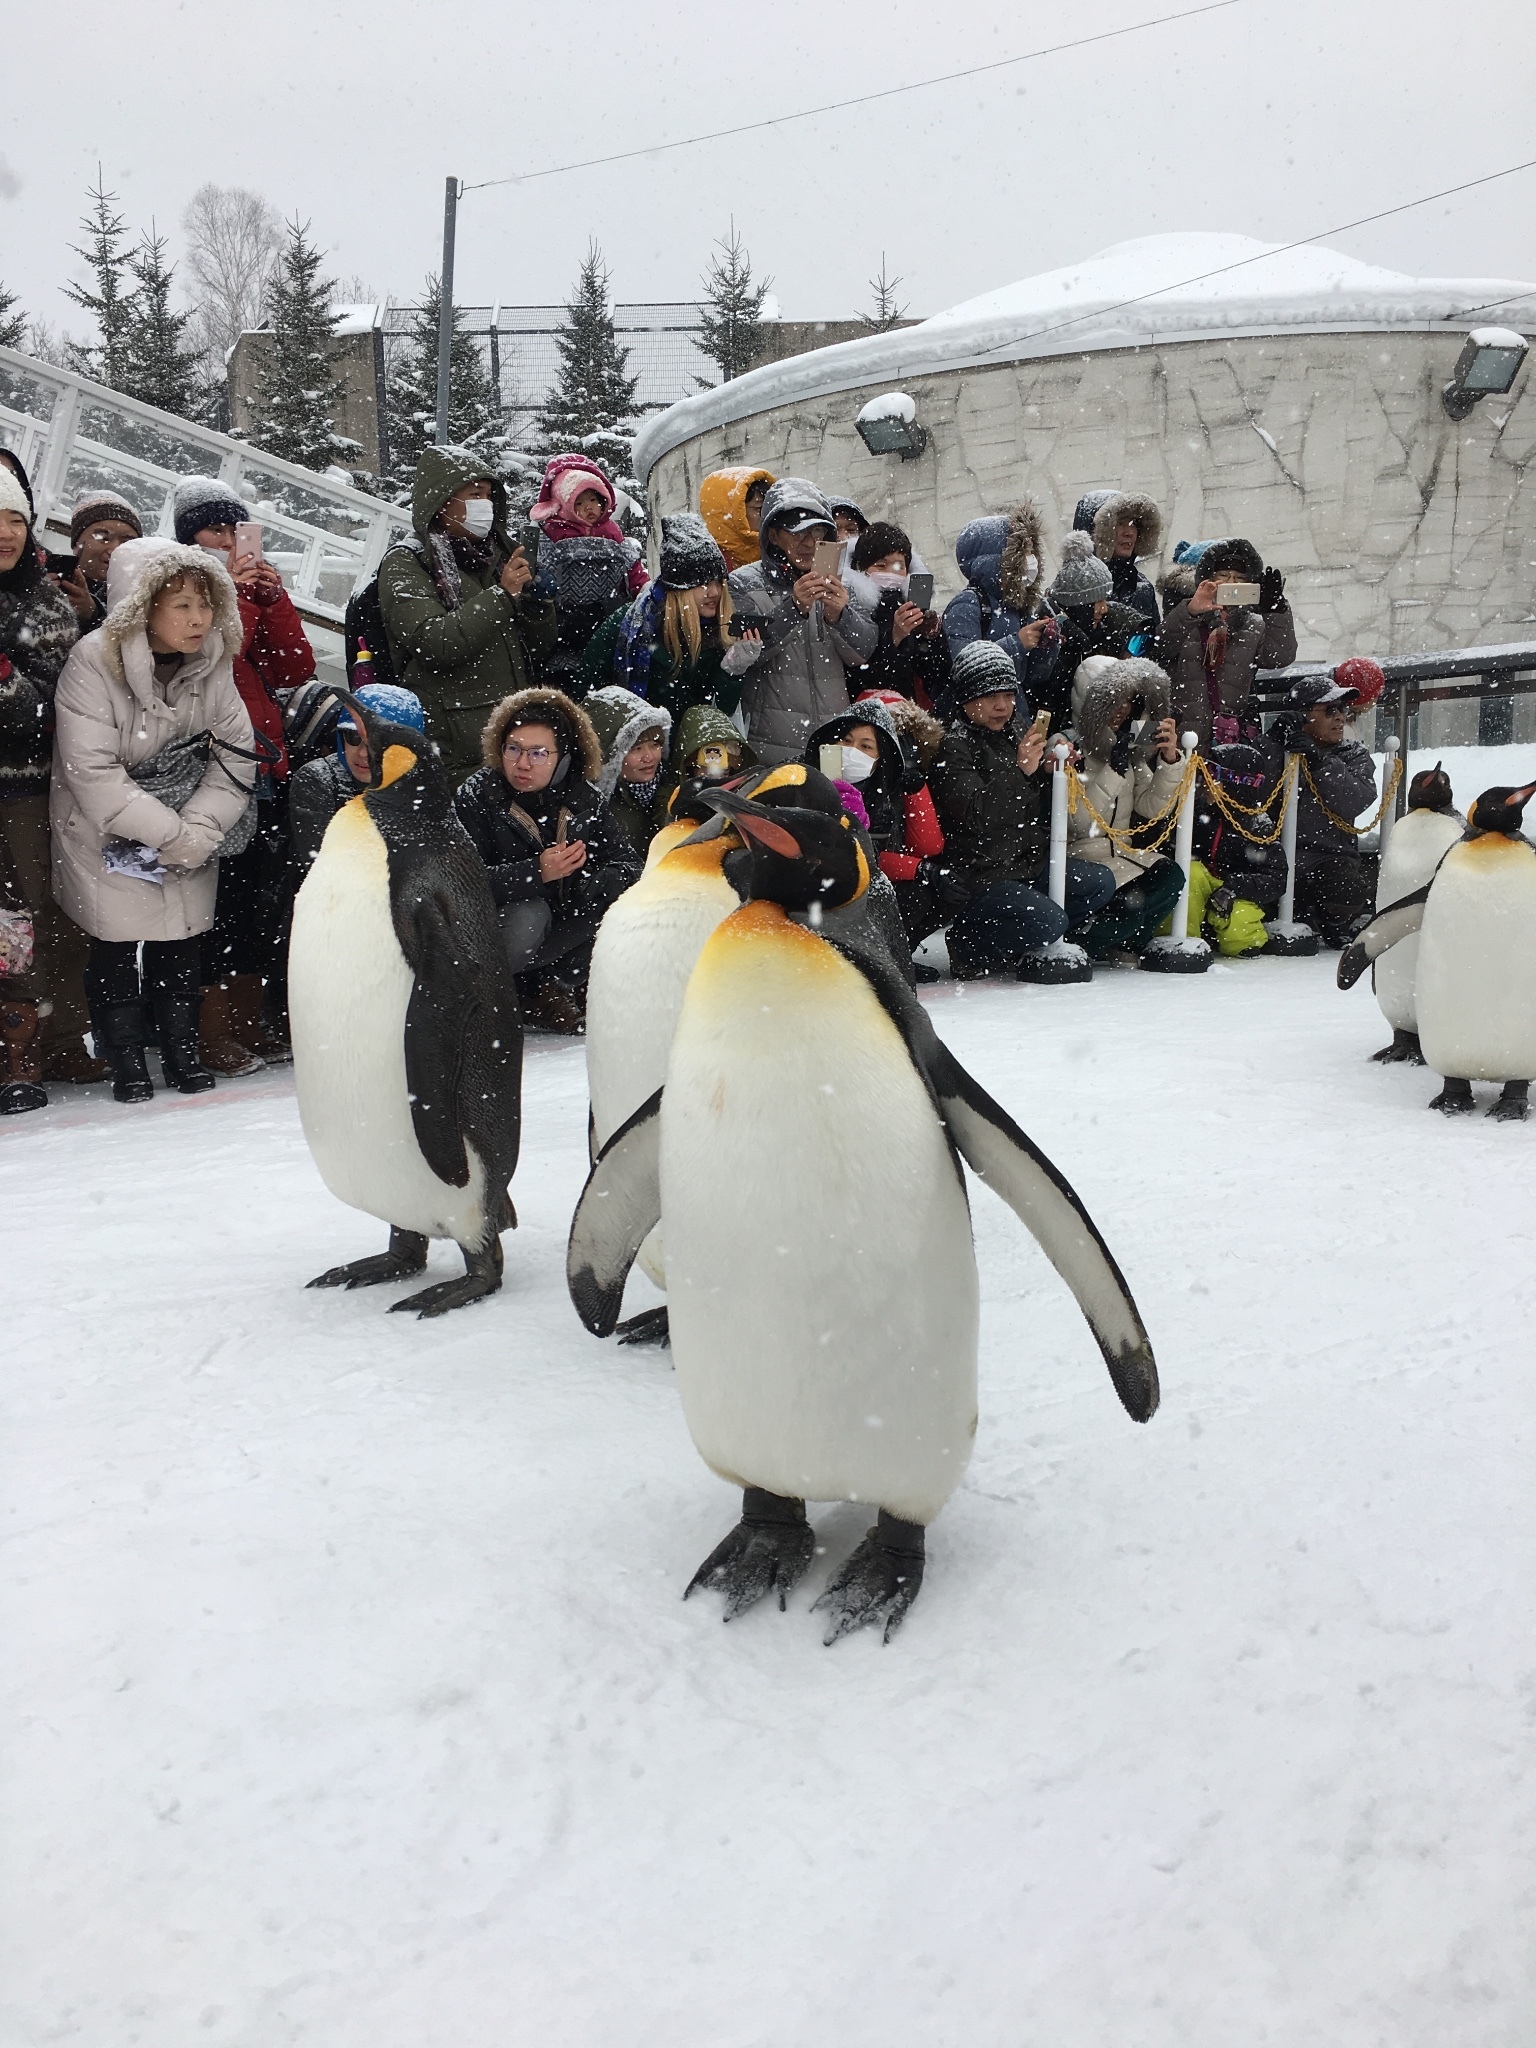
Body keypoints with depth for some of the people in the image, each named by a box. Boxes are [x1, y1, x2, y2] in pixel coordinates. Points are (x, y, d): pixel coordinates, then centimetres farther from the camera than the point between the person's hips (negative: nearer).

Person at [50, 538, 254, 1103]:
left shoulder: (213, 661, -5)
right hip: (107, 832, -4)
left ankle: (182, 1052, 21)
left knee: (182, 939, 5)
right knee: (117, 940, -2)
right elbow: (93, 774, -24)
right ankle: (126, 1063, 14)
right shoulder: (93, 663, -21)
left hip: (189, 829, 4)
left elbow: (235, 753, -5)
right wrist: (172, 836, -23)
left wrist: (200, 828, -18)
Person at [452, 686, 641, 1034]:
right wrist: (536, 873, -38)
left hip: (568, 928, 4)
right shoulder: (476, 796, -14)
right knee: (528, 913, -35)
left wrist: (596, 883, -30)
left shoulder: (582, 798, -4)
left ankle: (549, 986, -12)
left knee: (619, 887, -18)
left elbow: (628, 863, -7)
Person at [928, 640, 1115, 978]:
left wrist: (1052, 772, -2)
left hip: (1030, 862, 8)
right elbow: (976, 816, -25)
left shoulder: (1018, 732, 13)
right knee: (1050, 921, -24)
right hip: (980, 873, -8)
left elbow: (1043, 812, 18)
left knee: (1099, 882, -4)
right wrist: (1020, 769, -28)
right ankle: (966, 944, -1)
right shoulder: (954, 747, -11)